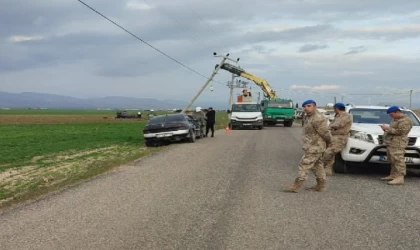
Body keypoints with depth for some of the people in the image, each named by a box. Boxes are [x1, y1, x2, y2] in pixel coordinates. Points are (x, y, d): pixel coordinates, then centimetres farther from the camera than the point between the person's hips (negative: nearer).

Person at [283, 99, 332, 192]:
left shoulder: (317, 119, -22)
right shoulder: (310, 117, 11)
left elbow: (325, 132, -17)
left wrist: (328, 142, -1)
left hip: (314, 148, -10)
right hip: (314, 147, 10)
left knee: (304, 165, -8)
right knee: (317, 166, 15)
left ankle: (296, 186, -4)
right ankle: (320, 186, 24)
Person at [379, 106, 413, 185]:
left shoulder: (405, 120, -10)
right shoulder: (395, 119, 22)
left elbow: (400, 131, -19)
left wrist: (388, 128, -14)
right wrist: (386, 129, 11)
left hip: (398, 144, -10)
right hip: (391, 143, 11)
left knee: (398, 160, -14)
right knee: (392, 161, 12)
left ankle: (400, 178, -17)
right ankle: (393, 175, 18)